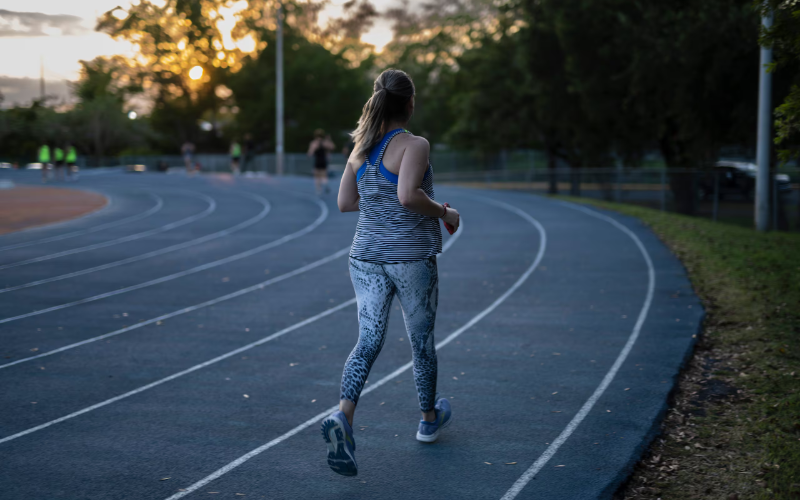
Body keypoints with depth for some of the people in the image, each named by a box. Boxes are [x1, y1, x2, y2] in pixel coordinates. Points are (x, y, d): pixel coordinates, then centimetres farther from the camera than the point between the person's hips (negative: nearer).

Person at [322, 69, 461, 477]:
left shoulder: (360, 148, 7)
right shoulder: (414, 145, -13)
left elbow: (344, 202, 11)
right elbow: (408, 194, -27)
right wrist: (443, 213, -12)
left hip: (367, 256, 5)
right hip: (412, 258, -5)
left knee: (368, 340, 1)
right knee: (422, 340, 14)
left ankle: (342, 417, -22)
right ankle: (429, 419, 33)